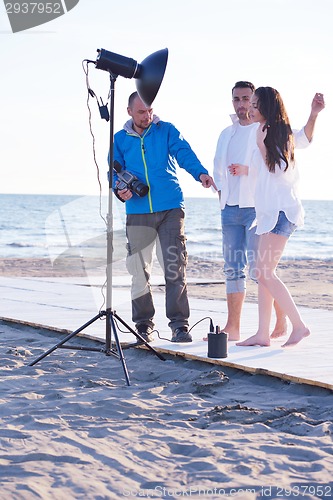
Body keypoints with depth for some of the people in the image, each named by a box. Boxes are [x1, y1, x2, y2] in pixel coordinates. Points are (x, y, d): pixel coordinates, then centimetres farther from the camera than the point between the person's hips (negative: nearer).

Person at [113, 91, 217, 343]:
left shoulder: (166, 131, 7)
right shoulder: (120, 140, 12)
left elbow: (184, 153, -8)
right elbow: (114, 172, 14)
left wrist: (200, 172, -28)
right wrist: (120, 189, -9)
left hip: (170, 209, -2)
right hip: (138, 212, 2)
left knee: (175, 267, -8)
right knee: (139, 269, 3)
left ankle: (179, 325, -4)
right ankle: (144, 325, 15)